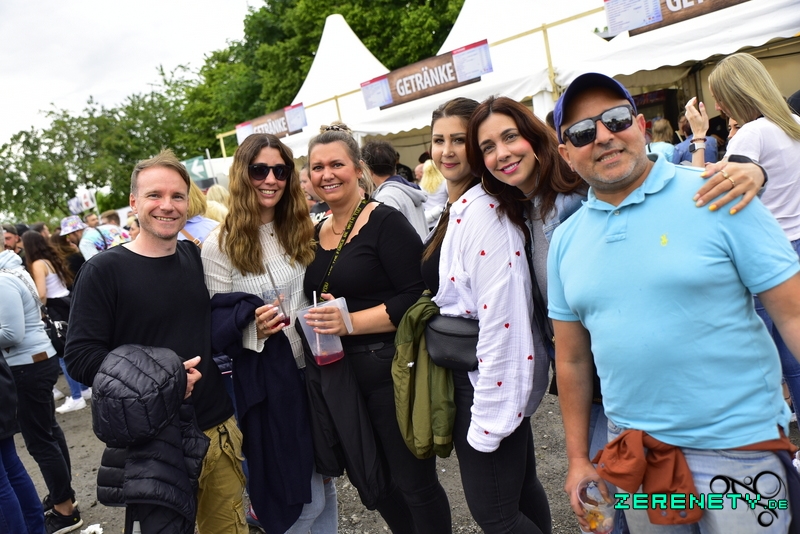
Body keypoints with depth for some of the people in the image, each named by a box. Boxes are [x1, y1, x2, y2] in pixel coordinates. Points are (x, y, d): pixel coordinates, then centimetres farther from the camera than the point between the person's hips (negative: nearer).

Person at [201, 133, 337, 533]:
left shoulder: (301, 230, 5)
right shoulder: (220, 245, -9)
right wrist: (253, 328, -24)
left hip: (313, 367, 5)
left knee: (324, 479, 18)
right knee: (304, 497, 3)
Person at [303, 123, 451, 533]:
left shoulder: (384, 222, -11)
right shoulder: (315, 234, 11)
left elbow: (417, 297, -18)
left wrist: (350, 322, -23)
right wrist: (317, 317, 2)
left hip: (388, 370, -7)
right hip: (336, 379, 7)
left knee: (414, 483, 6)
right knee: (370, 483, 20)